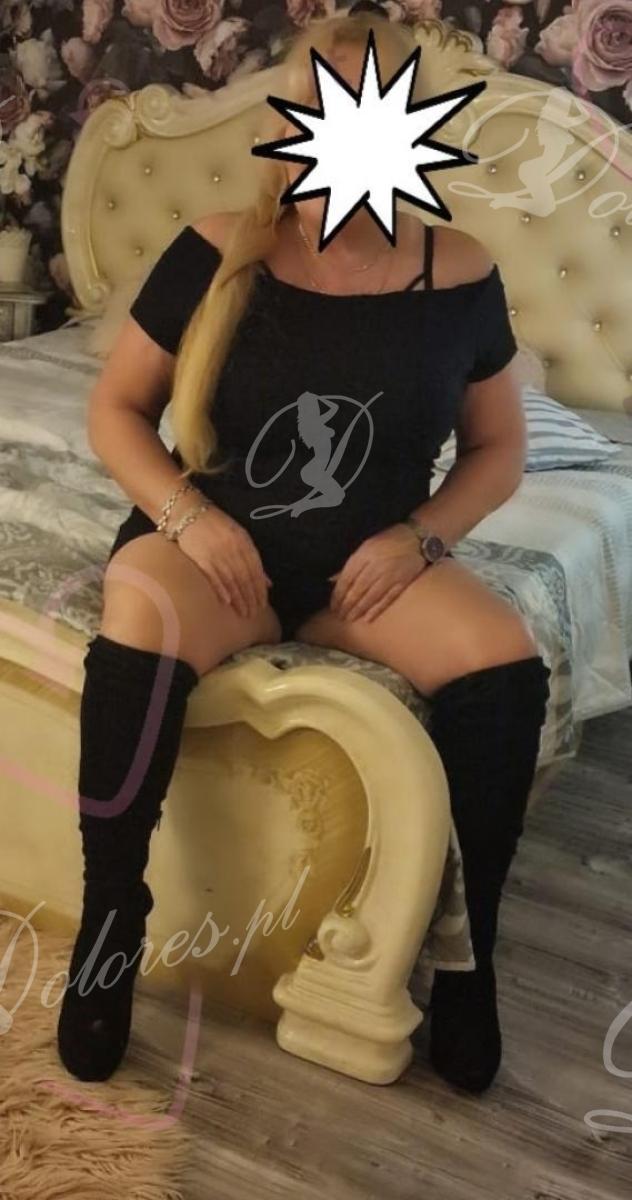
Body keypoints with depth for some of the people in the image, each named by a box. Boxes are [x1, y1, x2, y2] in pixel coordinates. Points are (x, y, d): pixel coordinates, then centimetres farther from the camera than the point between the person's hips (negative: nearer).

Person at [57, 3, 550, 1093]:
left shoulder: (458, 276, -2)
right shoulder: (217, 252, -4)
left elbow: (500, 447, 8)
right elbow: (114, 409, 2)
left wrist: (418, 536, -10)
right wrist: (187, 513, -16)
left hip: (371, 558, 2)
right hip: (217, 539, -1)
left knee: (507, 664, -25)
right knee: (139, 616, -35)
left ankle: (462, 948, -4)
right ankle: (109, 922, -15)